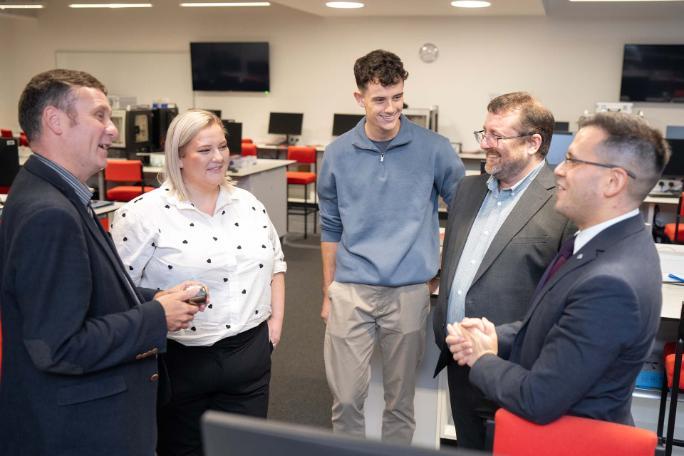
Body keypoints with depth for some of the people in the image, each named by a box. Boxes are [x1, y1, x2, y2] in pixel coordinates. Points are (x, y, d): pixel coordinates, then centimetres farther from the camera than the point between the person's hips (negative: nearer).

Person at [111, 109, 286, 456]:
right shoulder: (145, 213, -12)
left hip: (250, 353, 5)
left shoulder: (248, 203, 6)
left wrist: (276, 317, 6)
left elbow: (275, 262, 15)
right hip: (181, 361, -4)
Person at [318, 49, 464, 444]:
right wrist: (328, 292, 11)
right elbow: (331, 229, 9)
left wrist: (445, 253, 0)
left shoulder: (433, 148, -5)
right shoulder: (338, 154, 1)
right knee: (347, 397, 5)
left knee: (401, 399, 13)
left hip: (409, 293, -1)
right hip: (351, 291, 1)